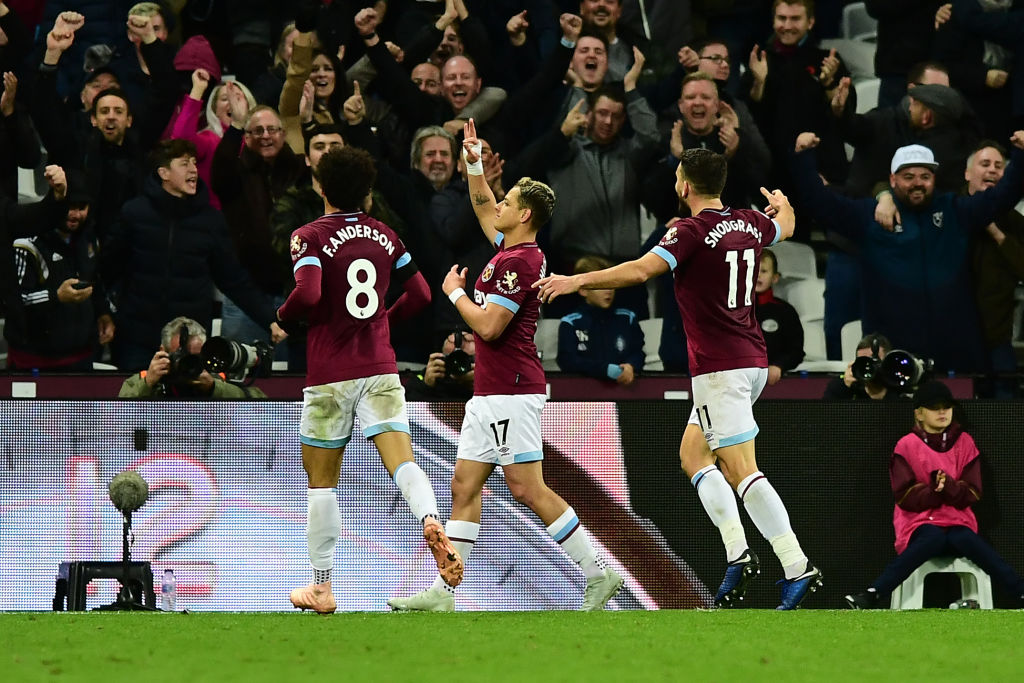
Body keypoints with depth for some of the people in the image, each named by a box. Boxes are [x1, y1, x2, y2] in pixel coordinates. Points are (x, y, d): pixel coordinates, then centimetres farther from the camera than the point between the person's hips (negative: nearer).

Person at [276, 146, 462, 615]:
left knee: (321, 482, 9)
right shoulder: (384, 236, 9)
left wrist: (283, 314, -1)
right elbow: (420, 294, 15)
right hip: (380, 368, 3)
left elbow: (308, 294, -22)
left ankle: (322, 586, 15)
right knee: (402, 461, -9)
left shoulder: (310, 237, -6)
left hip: (329, 374, -3)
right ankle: (430, 519, -41)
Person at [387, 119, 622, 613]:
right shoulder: (512, 250, 12)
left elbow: (488, 326, -21)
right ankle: (442, 593, 6)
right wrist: (473, 163, 19)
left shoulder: (518, 262, -16)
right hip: (489, 392, 10)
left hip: (511, 393, -10)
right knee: (464, 487, 7)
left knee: (527, 489, -10)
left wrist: (455, 292, -6)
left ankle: (599, 574, -6)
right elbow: (483, 205, 30)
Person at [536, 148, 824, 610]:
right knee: (692, 452, 17)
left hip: (720, 367, -9)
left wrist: (576, 281, -24)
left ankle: (798, 567, -18)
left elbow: (640, 270, -26)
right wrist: (782, 204, 57)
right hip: (752, 360, 9)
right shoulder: (750, 224, 9)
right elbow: (785, 227, 33)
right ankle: (737, 552, 5)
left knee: (742, 471, -10)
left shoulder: (691, 232, -14)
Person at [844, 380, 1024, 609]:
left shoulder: (964, 443, 9)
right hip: (918, 521, -2)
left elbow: (972, 495, 2)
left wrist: (948, 487, -19)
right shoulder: (907, 446, 2)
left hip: (958, 520, 2)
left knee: (964, 539, -33)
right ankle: (873, 594, -48)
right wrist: (935, 490, -20)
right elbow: (905, 497, -5)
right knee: (934, 538, -37)